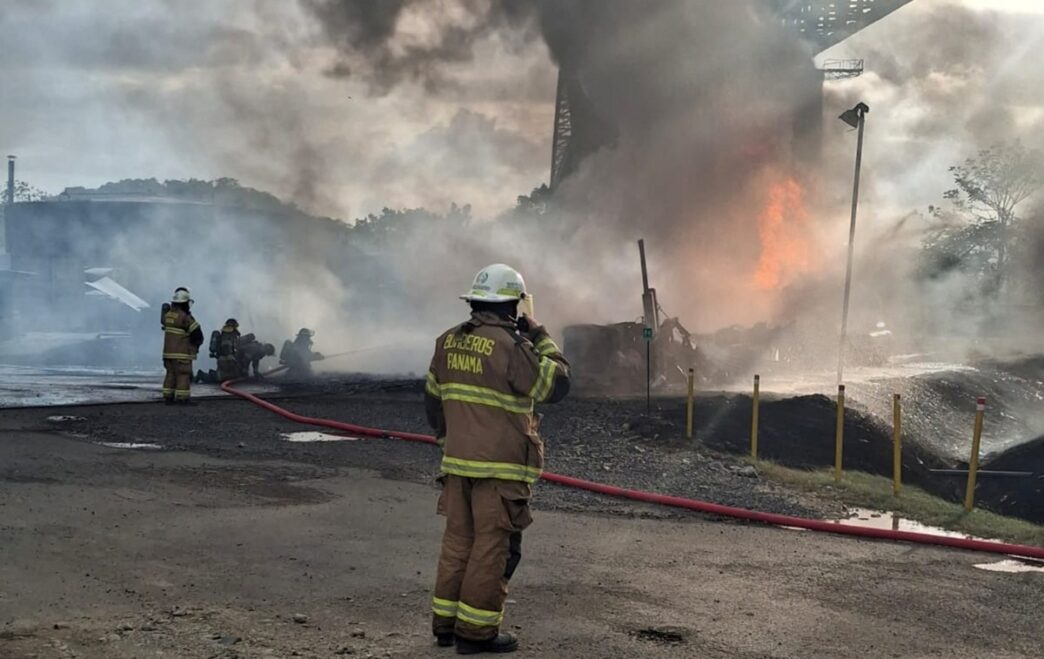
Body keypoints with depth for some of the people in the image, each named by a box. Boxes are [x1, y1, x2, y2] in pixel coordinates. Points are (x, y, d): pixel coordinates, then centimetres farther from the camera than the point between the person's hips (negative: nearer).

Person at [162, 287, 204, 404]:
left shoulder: (168, 315, 5)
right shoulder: (185, 318, -18)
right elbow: (197, 334, -16)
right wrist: (197, 343, 4)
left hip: (168, 352, 8)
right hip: (182, 354, -8)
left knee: (171, 374, 14)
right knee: (184, 375, -4)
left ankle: (168, 398, 14)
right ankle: (182, 399, -7)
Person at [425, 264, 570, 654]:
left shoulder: (448, 343, 7)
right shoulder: (509, 347, -17)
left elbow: (434, 402, 15)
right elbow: (557, 385, -10)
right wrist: (539, 337, 0)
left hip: (458, 461, 7)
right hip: (500, 467, -7)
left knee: (458, 542, 14)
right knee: (492, 548, -1)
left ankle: (446, 623, 18)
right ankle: (476, 632, 1)